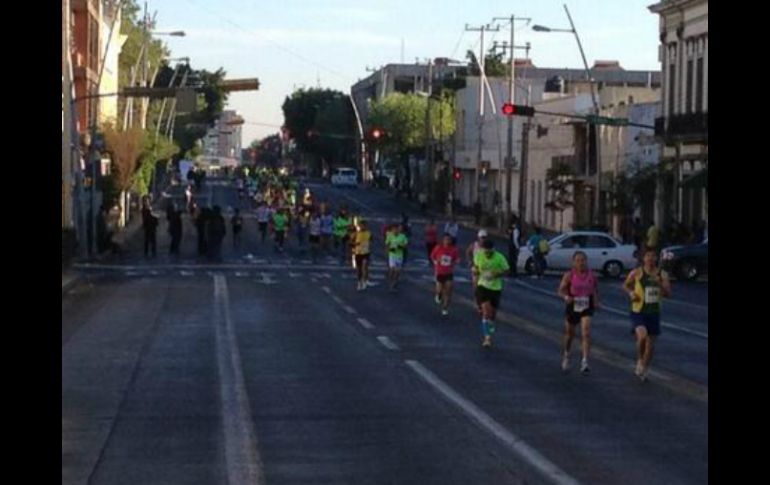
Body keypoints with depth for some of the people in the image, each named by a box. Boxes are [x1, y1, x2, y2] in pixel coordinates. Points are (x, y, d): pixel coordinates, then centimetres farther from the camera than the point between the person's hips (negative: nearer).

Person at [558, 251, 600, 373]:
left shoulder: (592, 276, -2)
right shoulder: (569, 276, -9)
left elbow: (596, 289, 14)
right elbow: (561, 290, -7)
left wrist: (596, 301, 2)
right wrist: (566, 297, -28)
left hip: (586, 308, 0)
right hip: (572, 307, 0)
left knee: (586, 333, -17)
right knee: (569, 334, 16)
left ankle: (585, 362, -19)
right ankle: (565, 355, 45)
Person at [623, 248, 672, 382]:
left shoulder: (662, 274, 1)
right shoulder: (637, 273, -5)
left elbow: (668, 294, -2)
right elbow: (625, 285, 10)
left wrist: (660, 284, -18)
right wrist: (631, 293, -9)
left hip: (654, 313, 3)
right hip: (638, 311, -3)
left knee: (651, 344, 9)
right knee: (642, 336, -27)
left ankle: (644, 370, 28)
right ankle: (639, 360, 0)